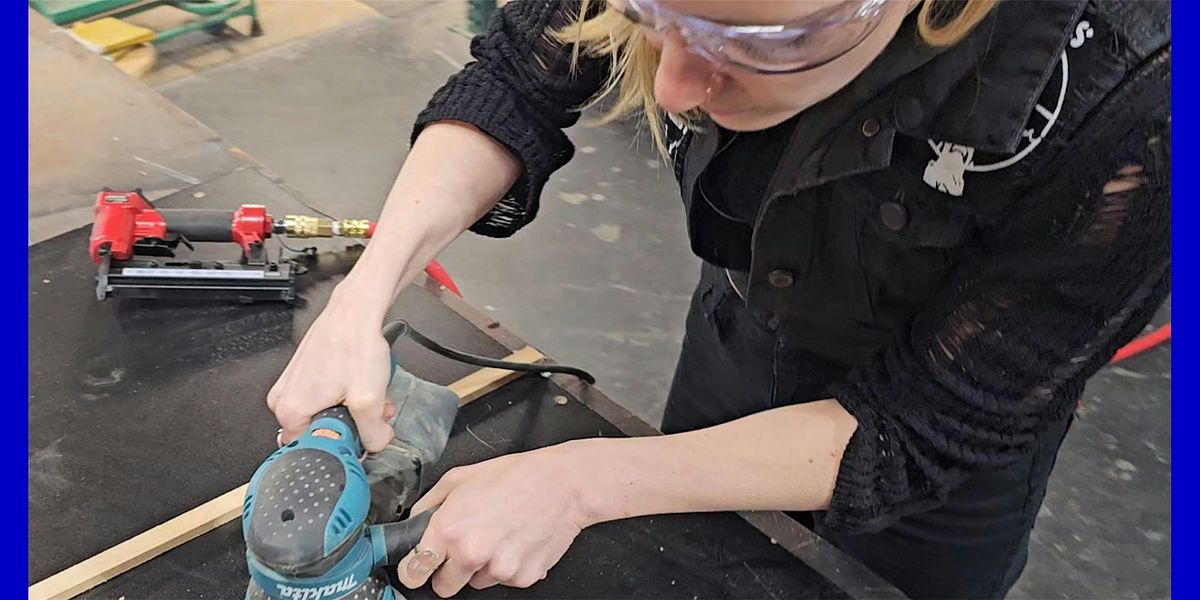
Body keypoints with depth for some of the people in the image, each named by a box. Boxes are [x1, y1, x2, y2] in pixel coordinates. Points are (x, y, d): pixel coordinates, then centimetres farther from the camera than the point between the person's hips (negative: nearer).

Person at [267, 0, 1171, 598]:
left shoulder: (1126, 108, -39)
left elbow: (916, 432, -30)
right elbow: (515, 84, -17)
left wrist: (581, 482, -35)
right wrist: (365, 293, -33)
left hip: (944, 454, -3)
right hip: (738, 332, 4)